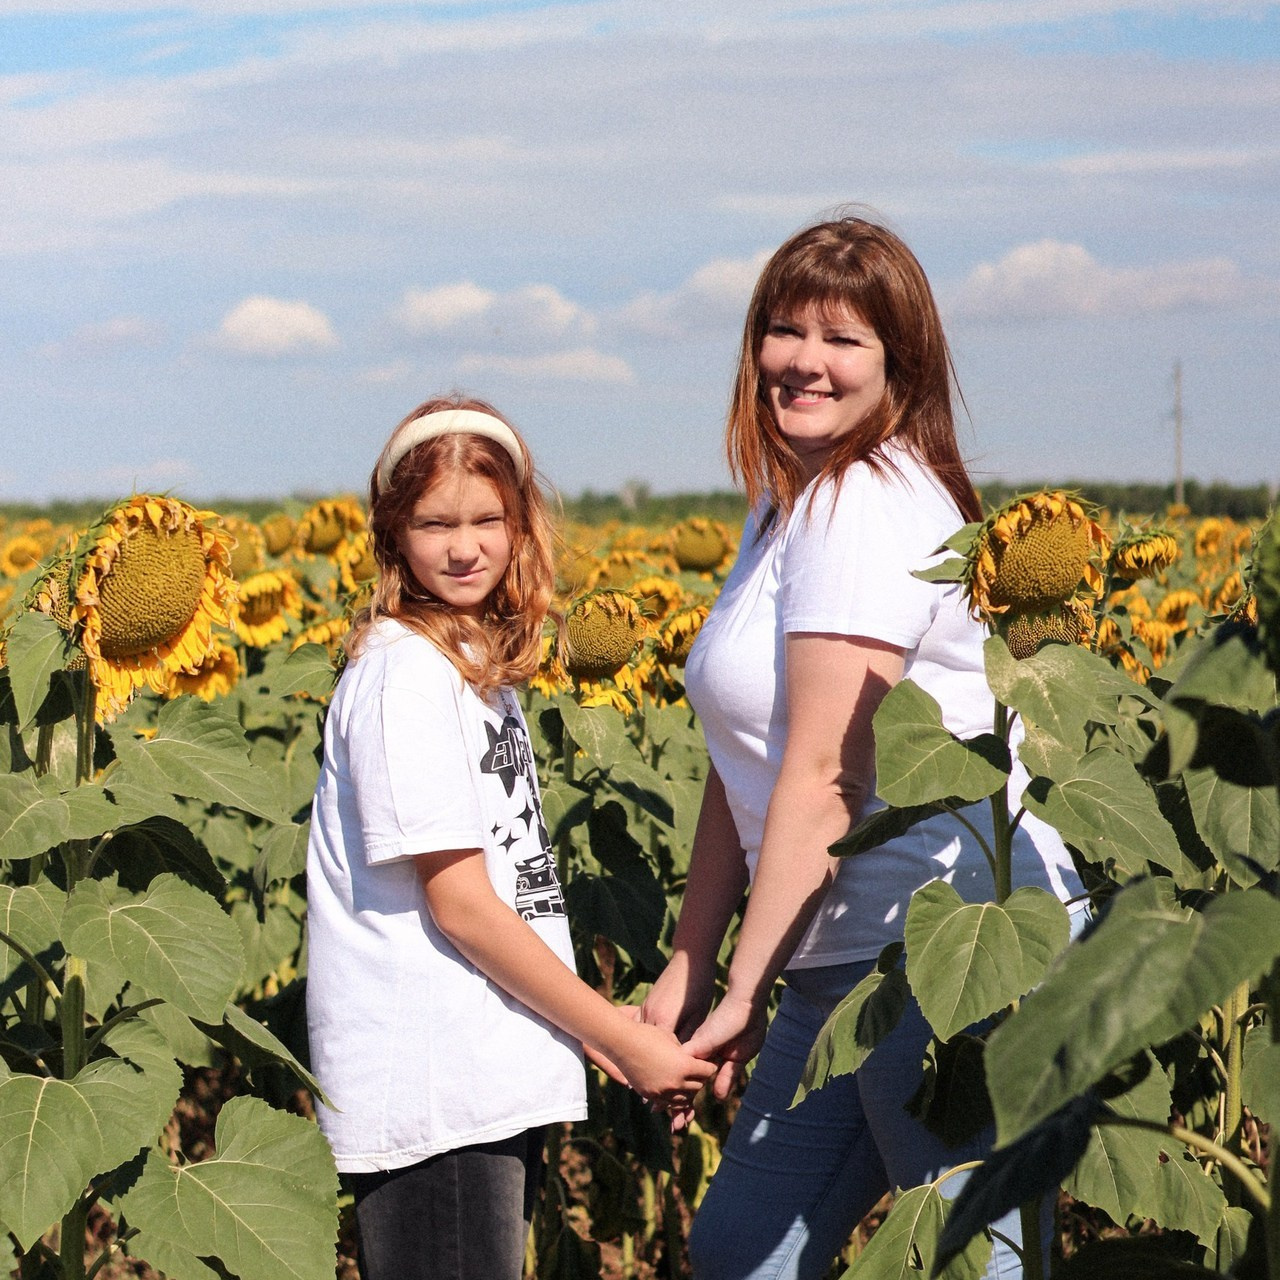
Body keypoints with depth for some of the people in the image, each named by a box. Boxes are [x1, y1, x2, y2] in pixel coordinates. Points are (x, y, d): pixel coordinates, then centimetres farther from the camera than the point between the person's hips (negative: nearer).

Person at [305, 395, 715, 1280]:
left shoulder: (479, 666, 13)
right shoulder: (407, 674, -14)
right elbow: (459, 905, -16)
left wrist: (592, 1033, 10)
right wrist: (625, 1042, -12)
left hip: (490, 1084, 9)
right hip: (432, 1097, -9)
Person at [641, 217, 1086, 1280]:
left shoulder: (865, 507, -14)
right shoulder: (789, 507, 15)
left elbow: (821, 777, -19)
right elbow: (744, 772, 15)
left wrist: (746, 991, -14)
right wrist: (689, 966, 11)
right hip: (846, 962, 10)